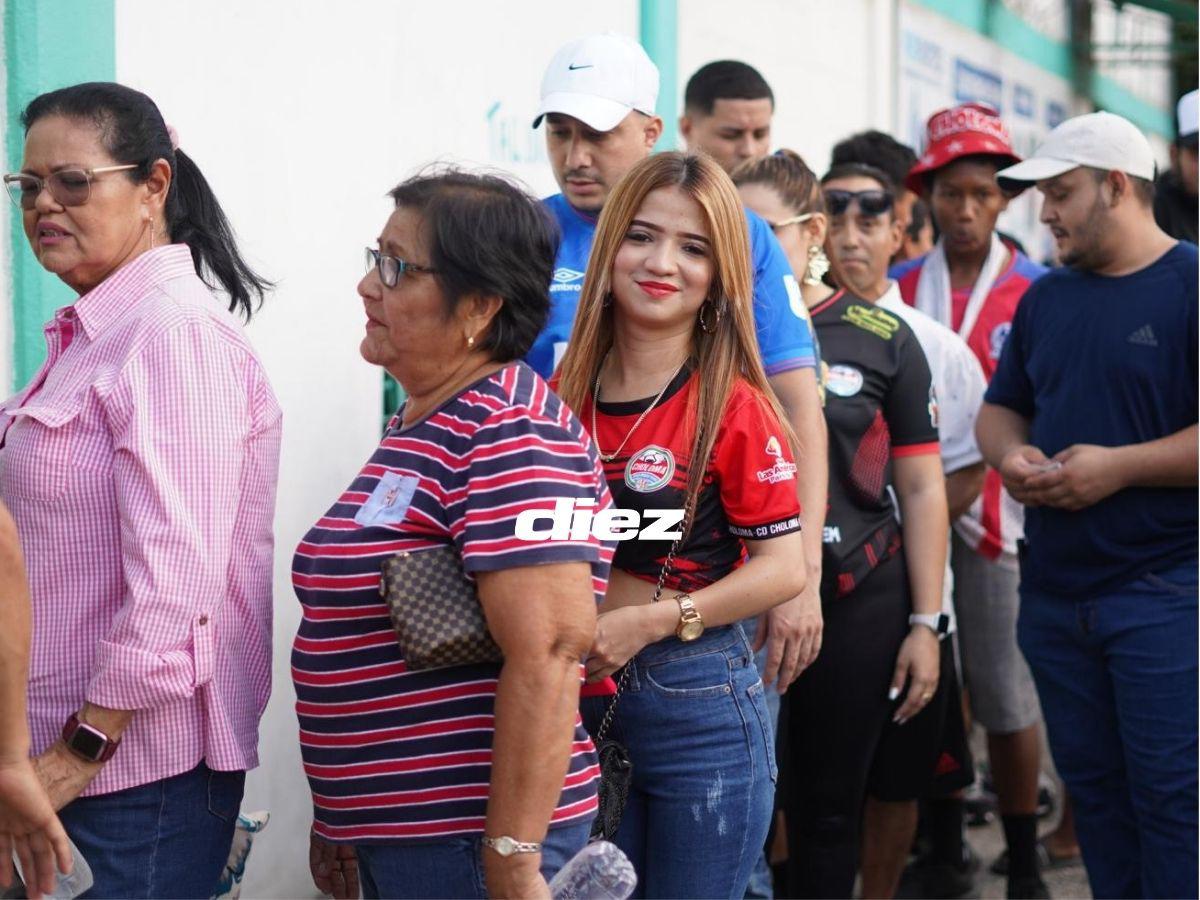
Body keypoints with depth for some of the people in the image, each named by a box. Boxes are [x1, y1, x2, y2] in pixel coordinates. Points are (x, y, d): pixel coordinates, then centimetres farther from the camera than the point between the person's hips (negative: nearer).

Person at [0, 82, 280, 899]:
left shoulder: (174, 329, -15)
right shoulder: (94, 333, 14)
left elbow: (175, 575, -22)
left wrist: (81, 752, -19)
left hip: (142, 766, -9)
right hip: (66, 749, 9)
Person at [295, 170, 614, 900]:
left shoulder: (508, 436, -17)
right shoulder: (423, 424, 12)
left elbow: (550, 650, -25)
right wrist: (341, 817, 20)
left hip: (470, 841, -9)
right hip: (395, 833, 9)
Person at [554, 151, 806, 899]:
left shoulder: (733, 406, -9)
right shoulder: (565, 395, 5)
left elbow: (784, 566, -12)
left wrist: (648, 621, -19)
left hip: (698, 703, -4)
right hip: (580, 698, 5)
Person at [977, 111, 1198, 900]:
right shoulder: (1047, 298, 15)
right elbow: (1001, 408, 23)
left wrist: (1118, 466, -19)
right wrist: (1010, 455, 1)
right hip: (1056, 592, 7)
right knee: (1093, 792, 13)